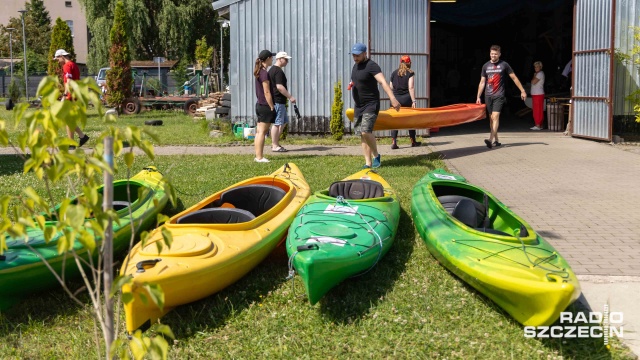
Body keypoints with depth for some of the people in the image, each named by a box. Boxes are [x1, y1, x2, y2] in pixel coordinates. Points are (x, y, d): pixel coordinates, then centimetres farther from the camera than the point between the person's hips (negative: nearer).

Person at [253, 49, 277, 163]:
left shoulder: (259, 72, 15)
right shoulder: (264, 73, -15)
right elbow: (267, 92, -18)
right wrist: (272, 107, -14)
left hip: (260, 105, 10)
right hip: (265, 106, -10)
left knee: (259, 132, 10)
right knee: (262, 132, -7)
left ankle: (258, 156, 14)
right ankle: (259, 157, -6)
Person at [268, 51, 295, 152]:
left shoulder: (273, 69, 18)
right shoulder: (278, 71, -15)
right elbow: (279, 87, -23)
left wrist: (287, 97, 24)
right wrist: (290, 97, -19)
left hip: (279, 101, 11)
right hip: (277, 101, -11)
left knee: (284, 121, 16)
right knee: (277, 123, -5)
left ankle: (275, 142, 19)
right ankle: (275, 146, 1)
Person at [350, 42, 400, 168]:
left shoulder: (371, 66, -16)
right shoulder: (356, 65, 11)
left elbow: (383, 82, -31)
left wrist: (392, 98, -44)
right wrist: (352, 84, 7)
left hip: (371, 105, -9)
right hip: (359, 105, 9)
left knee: (366, 132, -20)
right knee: (362, 134, 7)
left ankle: (376, 155, 3)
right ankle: (368, 163, 12)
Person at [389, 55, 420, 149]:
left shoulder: (394, 73, 9)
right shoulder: (410, 73, -2)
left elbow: (391, 87, 10)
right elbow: (411, 88, -10)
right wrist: (413, 101, -10)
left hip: (396, 99, 3)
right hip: (406, 99, -2)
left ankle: (393, 142, -8)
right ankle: (413, 141, 21)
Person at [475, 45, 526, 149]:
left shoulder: (504, 65, 1)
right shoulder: (486, 66, 10)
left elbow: (514, 78, 5)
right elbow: (482, 82, 13)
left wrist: (522, 91, 4)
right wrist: (478, 97, 9)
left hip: (499, 95, -4)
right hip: (488, 95, 4)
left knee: (495, 117, -17)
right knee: (491, 118, 8)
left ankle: (490, 140, -25)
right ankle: (496, 140, 17)